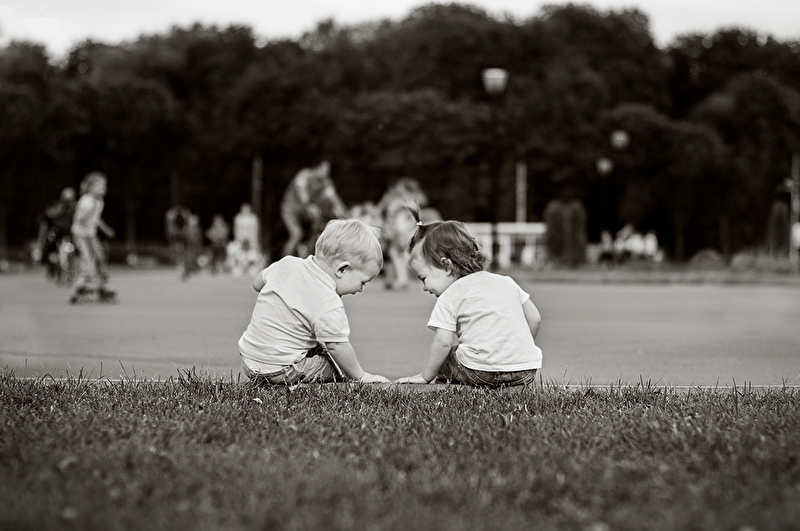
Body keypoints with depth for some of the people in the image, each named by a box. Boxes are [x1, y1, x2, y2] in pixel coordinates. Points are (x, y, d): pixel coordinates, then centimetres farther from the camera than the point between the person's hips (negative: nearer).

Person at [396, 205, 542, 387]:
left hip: (481, 372, -5)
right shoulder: (506, 282, 19)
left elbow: (443, 342, -6)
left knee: (444, 358, 20)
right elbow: (534, 318, 19)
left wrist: (426, 376, 5)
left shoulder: (449, 298, 1)